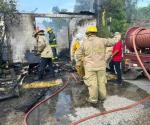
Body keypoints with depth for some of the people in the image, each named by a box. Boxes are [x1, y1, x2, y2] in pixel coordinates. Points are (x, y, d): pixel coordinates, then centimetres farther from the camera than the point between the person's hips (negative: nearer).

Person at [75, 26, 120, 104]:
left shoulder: (84, 42, -4)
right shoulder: (101, 40, -4)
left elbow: (79, 54, 3)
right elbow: (112, 41, 4)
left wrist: (78, 63, 17)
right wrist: (117, 38, 26)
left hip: (90, 66, -2)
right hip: (101, 66, 2)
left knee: (92, 83, 4)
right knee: (101, 82, 14)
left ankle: (93, 99, 13)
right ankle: (102, 97, 27)